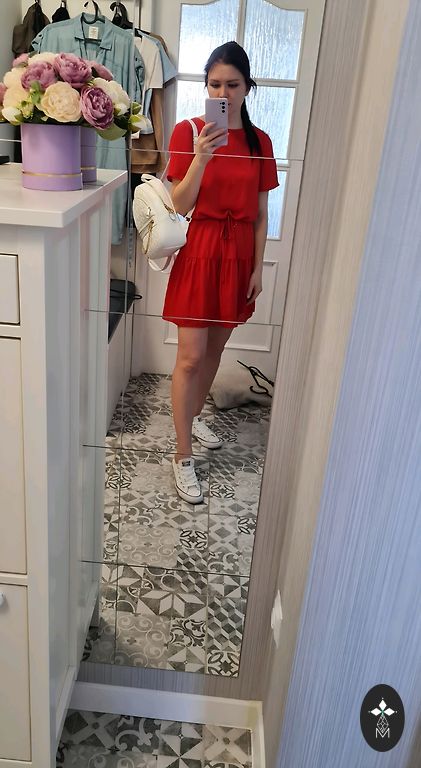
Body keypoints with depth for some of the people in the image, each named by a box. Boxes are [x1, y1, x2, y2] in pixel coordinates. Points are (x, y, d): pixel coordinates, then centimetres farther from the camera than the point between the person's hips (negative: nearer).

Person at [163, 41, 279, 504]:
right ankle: (183, 457, 5)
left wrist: (258, 266, 4)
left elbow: (260, 213, 7)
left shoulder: (259, 141, 5)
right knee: (190, 357, -5)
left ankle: (193, 415, 39)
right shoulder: (187, 131, -6)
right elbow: (180, 205, -12)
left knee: (214, 349, 15)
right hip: (199, 251, -4)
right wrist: (202, 157, -27)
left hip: (239, 255, 4)